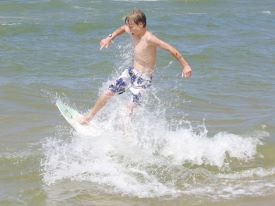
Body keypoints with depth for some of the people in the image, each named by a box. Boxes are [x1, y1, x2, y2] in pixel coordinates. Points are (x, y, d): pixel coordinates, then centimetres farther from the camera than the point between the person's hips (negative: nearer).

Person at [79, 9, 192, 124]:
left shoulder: (149, 39, -26)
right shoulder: (133, 32, -3)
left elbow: (171, 49, -29)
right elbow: (123, 28, 22)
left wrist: (185, 66, -32)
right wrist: (109, 38, 14)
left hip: (143, 78, -7)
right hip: (131, 72, 7)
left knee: (130, 107, -12)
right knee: (108, 93, 9)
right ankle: (89, 117, 27)